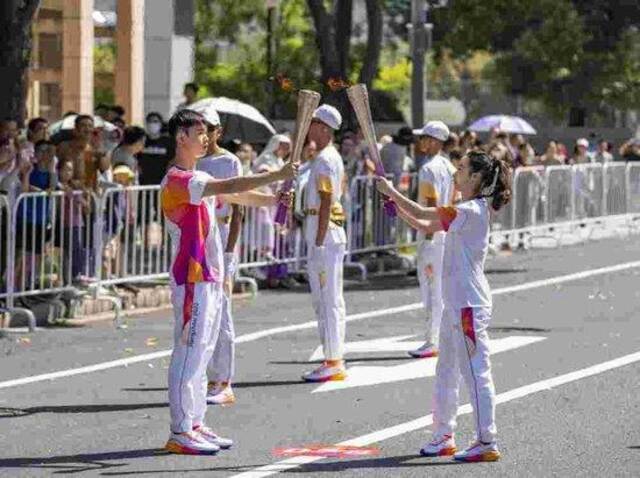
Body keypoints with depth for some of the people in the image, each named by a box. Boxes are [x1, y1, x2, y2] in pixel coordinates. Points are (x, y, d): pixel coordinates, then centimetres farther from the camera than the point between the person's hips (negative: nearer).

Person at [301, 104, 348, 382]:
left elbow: (326, 202, -20)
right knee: (330, 300, 12)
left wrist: (319, 243, -21)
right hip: (331, 232, 10)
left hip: (324, 234, -10)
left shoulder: (324, 160, -15)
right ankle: (335, 360, 15)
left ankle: (333, 363, -6)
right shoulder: (332, 157, 17)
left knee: (328, 300, -8)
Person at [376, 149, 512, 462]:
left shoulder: (471, 211, -17)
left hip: (469, 304, -11)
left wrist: (390, 191, -6)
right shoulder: (467, 211, 15)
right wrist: (397, 208, 8)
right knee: (446, 371, 16)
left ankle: (487, 443, -6)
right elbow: (426, 226, 21)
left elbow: (422, 214, -17)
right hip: (456, 302, 11)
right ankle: (443, 436, 23)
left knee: (475, 372, -8)